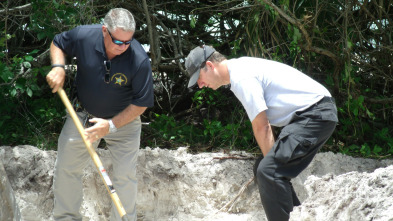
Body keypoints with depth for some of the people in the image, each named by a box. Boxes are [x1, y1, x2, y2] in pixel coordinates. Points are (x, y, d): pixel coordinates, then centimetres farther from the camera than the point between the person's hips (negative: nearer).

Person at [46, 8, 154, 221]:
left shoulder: (139, 60, -30)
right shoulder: (83, 36, -24)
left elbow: (141, 103, -19)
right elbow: (57, 43, 1)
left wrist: (111, 125, -25)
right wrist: (58, 67, -18)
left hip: (123, 119, -3)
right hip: (83, 114, 3)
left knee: (125, 177, -5)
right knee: (65, 169, 9)